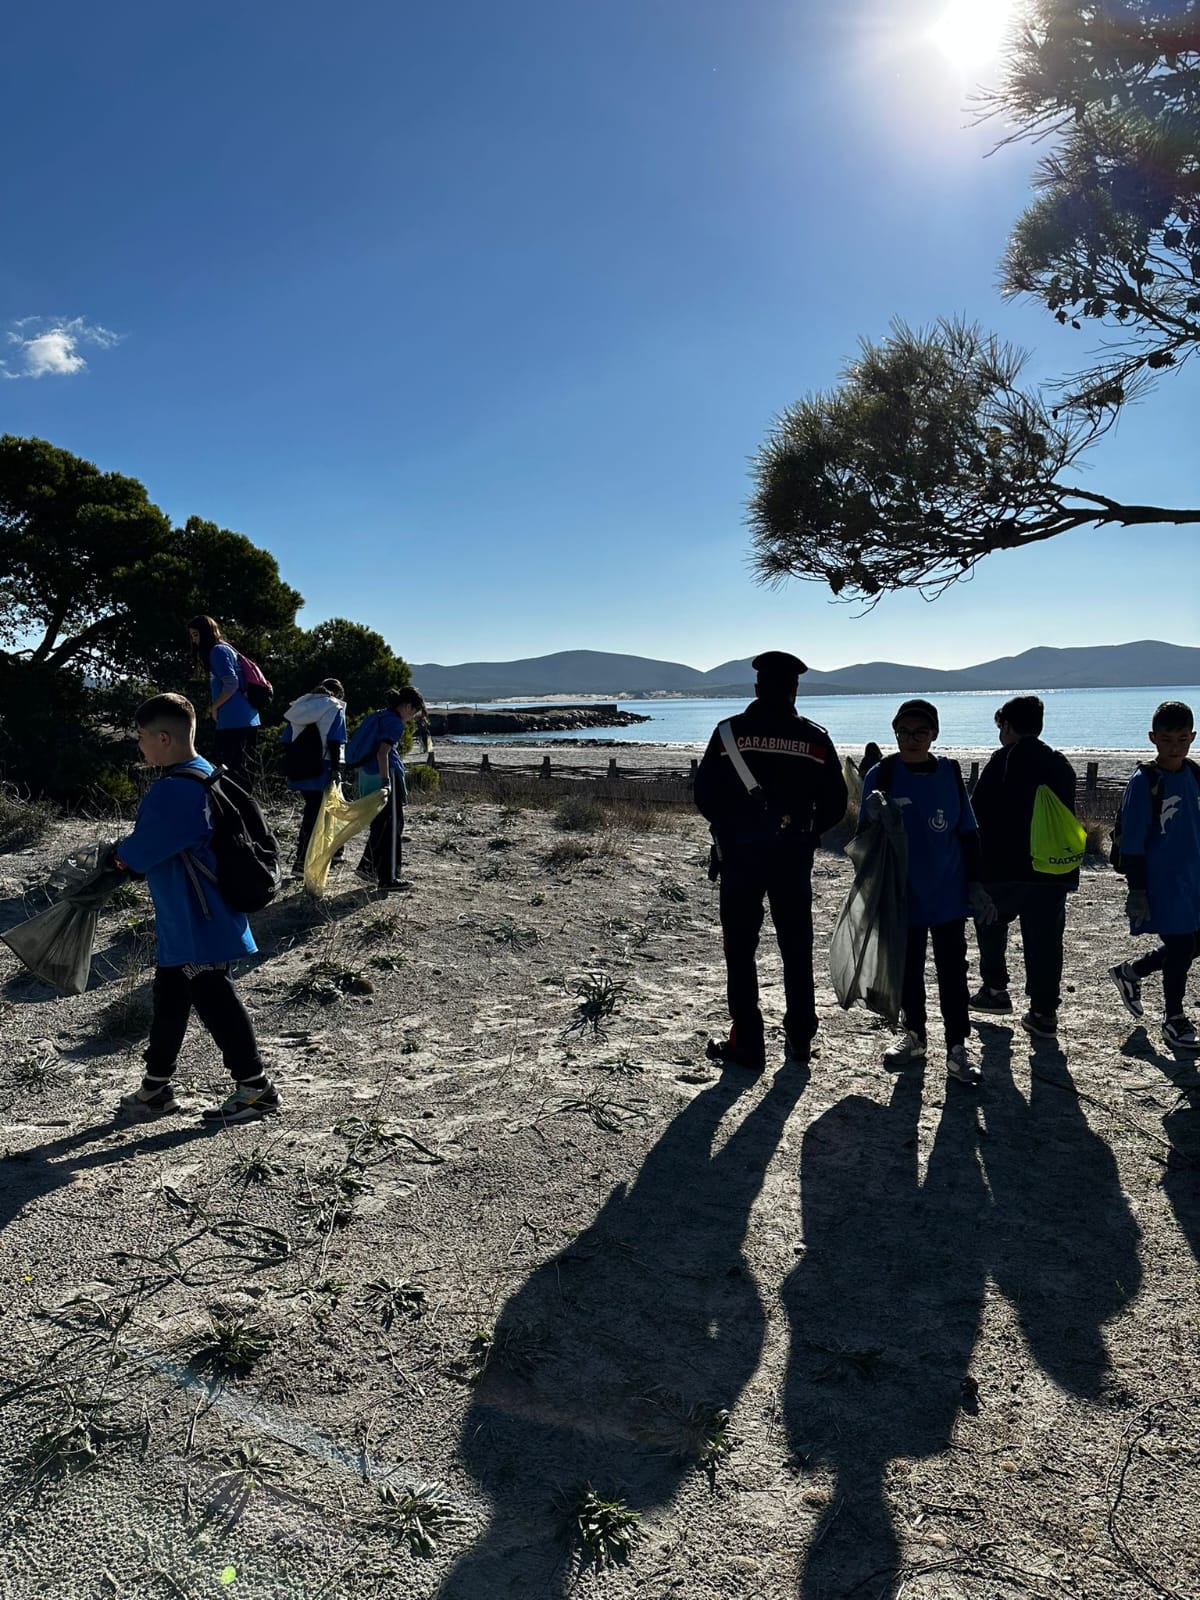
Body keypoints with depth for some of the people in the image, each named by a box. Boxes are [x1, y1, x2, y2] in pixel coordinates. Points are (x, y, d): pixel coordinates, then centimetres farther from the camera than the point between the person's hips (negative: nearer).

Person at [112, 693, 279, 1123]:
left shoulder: (174, 790, -24)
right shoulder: (203, 774, 8)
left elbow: (139, 852, -18)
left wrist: (119, 856, 2)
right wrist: (132, 857, 4)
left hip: (197, 922, -11)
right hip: (182, 923, 11)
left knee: (213, 998, -1)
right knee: (169, 995, 19)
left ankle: (254, 1086, 11)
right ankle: (156, 1086, 32)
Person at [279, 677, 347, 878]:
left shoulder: (299, 706, 20)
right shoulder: (335, 708, 2)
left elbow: (286, 741, 17)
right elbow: (335, 743, -10)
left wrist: (290, 770, 19)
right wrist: (336, 769, -10)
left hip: (296, 769, 6)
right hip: (319, 771, -6)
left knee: (311, 811, 20)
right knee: (315, 815, -1)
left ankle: (303, 857, 22)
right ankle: (301, 863, -4)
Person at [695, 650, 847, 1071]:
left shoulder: (729, 732, -6)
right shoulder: (815, 738, -1)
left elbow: (704, 793, -5)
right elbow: (835, 804, 1)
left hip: (739, 852, -2)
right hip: (793, 856, 2)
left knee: (740, 949, 6)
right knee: (797, 948, 15)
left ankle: (747, 1043, 7)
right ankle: (800, 1037, 23)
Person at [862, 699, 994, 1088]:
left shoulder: (949, 773, 0)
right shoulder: (881, 775, -5)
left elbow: (968, 833, 7)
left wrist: (975, 883, 3)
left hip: (949, 894, 1)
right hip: (903, 896, -1)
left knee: (952, 971, 4)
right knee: (908, 969, 12)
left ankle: (957, 1048, 12)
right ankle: (913, 1035, 29)